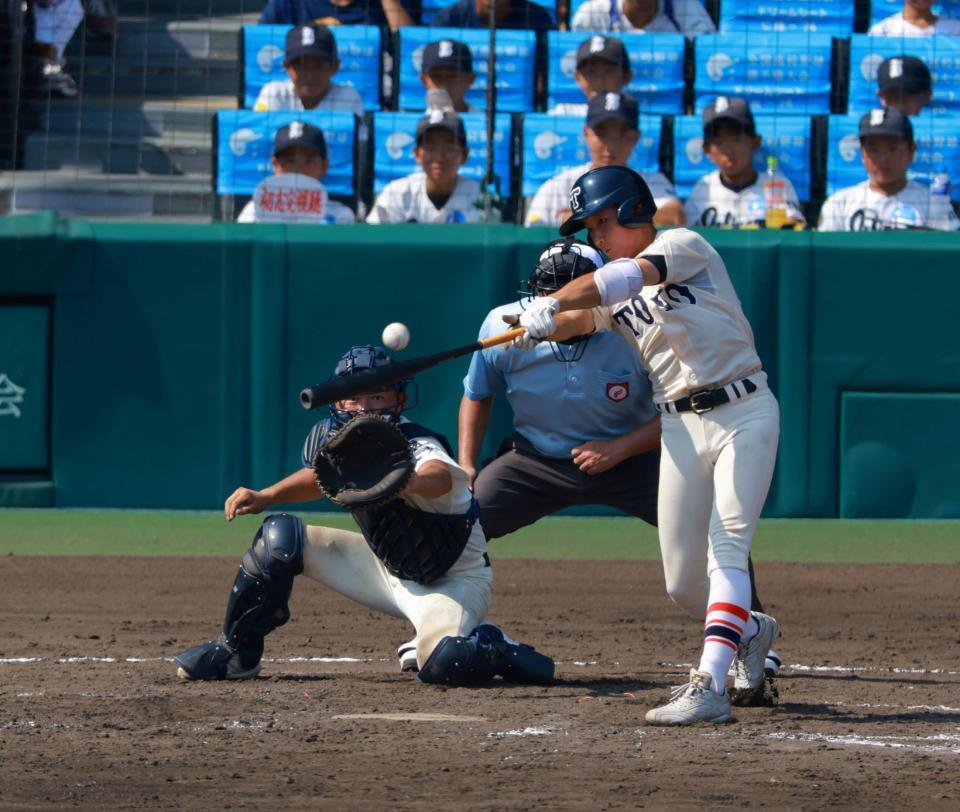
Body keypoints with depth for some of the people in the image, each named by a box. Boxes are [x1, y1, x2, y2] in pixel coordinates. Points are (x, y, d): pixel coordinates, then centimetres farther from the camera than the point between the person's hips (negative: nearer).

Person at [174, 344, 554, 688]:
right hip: (386, 566, 7)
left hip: (453, 581, -7)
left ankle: (491, 647, -1)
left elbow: (439, 478, -56)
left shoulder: (420, 446, -31)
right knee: (280, 536, -6)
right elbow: (320, 476, 14)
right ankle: (234, 652, 11)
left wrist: (401, 481, -79)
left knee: (443, 664, -38)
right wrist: (265, 497, -2)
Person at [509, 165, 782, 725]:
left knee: (727, 549, -18)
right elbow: (577, 320, -1)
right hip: (682, 429, 7)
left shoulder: (682, 245, -7)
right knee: (683, 586, 5)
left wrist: (552, 306, -37)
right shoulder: (611, 294, 14)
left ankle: (710, 687, -27)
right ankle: (749, 631, 34)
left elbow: (631, 276, -24)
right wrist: (538, 324, -24)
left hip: (743, 412, -7)